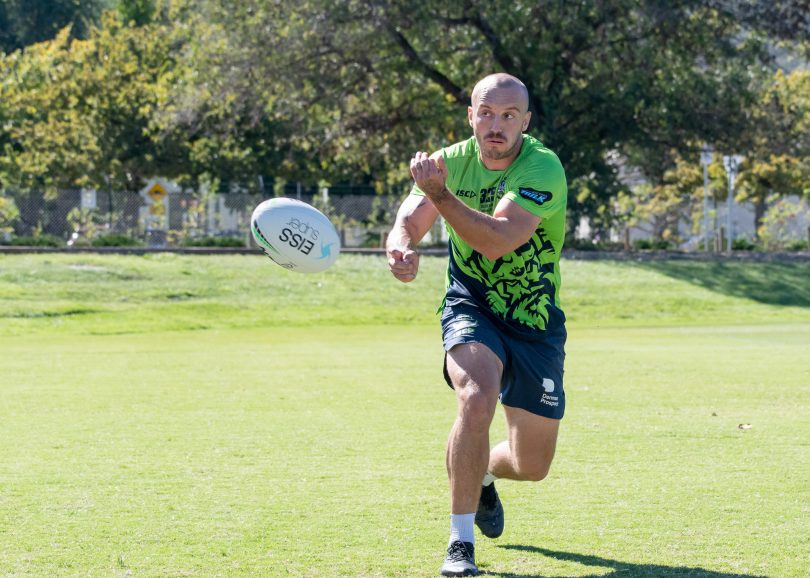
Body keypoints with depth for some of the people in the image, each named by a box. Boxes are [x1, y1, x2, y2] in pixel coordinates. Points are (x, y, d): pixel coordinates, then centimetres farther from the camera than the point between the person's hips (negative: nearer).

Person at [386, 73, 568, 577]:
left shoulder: (542, 168, -21)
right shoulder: (451, 161, -7)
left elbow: (498, 241, -34)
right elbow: (407, 225, -11)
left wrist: (440, 195, -45)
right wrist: (403, 249, -35)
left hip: (535, 322, 0)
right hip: (471, 307, 0)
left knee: (532, 466, 8)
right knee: (476, 398, -32)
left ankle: (483, 475, 47)